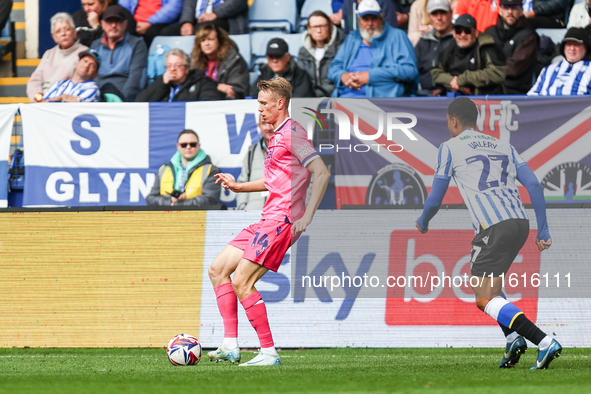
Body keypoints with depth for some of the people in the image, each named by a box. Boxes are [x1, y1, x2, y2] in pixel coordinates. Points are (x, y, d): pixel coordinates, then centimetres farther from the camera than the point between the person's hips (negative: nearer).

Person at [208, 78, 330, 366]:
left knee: (242, 283, -15)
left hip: (282, 221, -11)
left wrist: (306, 217, -21)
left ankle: (269, 353, -10)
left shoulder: (292, 132, -11)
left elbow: (322, 173, -19)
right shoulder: (278, 135, 20)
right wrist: (238, 187, 20)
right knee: (218, 269, 8)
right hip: (268, 220, 11)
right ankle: (230, 346, 5)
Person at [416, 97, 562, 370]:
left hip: (493, 228, -7)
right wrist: (543, 229, 13)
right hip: (520, 222, 7)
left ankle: (544, 342, -22)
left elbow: (435, 198, 11)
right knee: (482, 281, 27)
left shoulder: (450, 148, 8)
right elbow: (534, 185, 12)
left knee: (486, 300, -5)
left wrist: (423, 221, 32)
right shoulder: (503, 147, 23)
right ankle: (513, 337, 7)